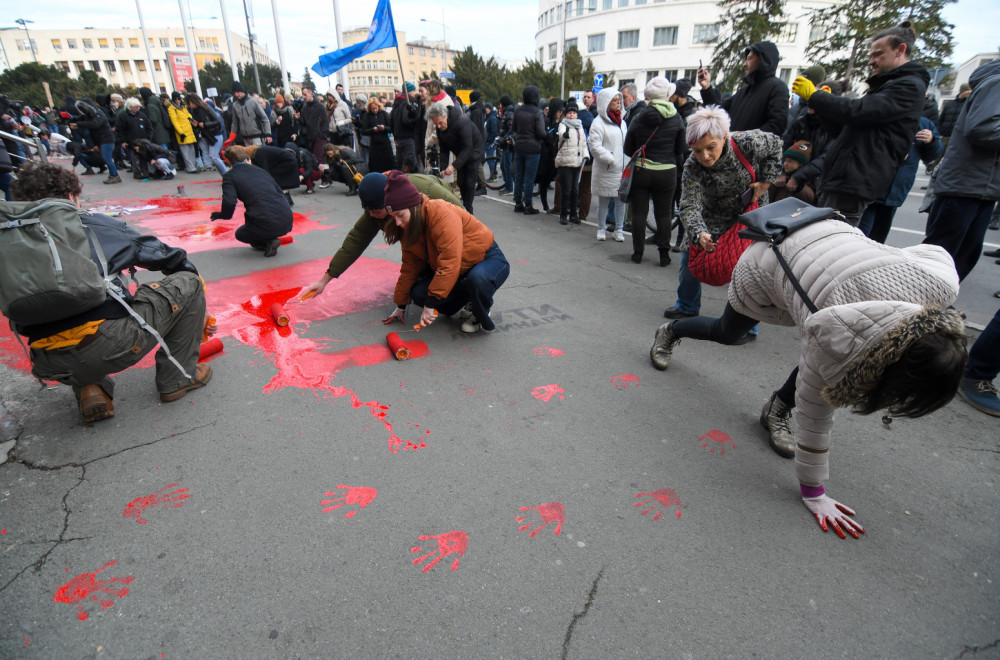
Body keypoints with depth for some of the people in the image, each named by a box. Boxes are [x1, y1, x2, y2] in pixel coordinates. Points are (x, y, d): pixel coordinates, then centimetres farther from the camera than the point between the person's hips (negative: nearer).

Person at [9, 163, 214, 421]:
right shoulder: (95, 224, 8)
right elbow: (172, 259, 15)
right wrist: (197, 310, 30)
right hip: (111, 346, -5)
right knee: (188, 280, 10)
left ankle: (88, 389, 15)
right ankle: (179, 377, 15)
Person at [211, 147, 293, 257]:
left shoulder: (229, 176, 6)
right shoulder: (260, 170, 19)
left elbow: (229, 203, -9)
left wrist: (223, 215, 13)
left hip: (266, 225, -5)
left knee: (240, 234, 28)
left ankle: (268, 242, 3)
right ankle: (270, 240, 19)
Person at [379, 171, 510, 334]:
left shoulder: (442, 213, -30)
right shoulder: (408, 227, -3)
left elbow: (449, 264, -35)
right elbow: (409, 266, 7)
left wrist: (431, 303, -33)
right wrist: (401, 305, 8)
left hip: (489, 259, -7)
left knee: (477, 278, -42)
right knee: (418, 293, -12)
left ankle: (481, 317, -10)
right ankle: (468, 298, 9)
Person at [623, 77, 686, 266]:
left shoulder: (638, 118, -5)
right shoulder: (677, 119, -4)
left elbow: (628, 149, 0)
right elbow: (681, 150, 2)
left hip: (640, 171, 0)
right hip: (667, 172, 1)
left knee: (638, 213, 8)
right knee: (664, 214, 9)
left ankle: (638, 252, 12)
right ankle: (664, 254, 12)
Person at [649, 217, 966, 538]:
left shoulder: (942, 282, -30)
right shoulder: (837, 339, -41)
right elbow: (816, 412, -26)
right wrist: (812, 490, -15)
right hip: (768, 262, -4)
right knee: (726, 333, 19)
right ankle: (670, 332, 47)